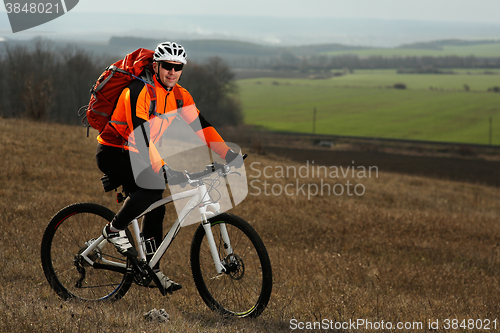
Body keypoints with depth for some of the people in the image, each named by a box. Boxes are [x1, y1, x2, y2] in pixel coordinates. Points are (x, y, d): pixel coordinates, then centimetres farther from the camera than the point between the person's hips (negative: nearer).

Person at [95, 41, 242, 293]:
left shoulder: (180, 96, -1)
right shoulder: (140, 90, -25)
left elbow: (200, 125, -1)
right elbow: (141, 132, -34)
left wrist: (227, 153, -13)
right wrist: (161, 168, -43)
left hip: (135, 155, 8)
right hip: (112, 153, -8)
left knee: (155, 210, 4)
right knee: (155, 186, -29)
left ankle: (151, 271, 13)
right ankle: (115, 230, -12)